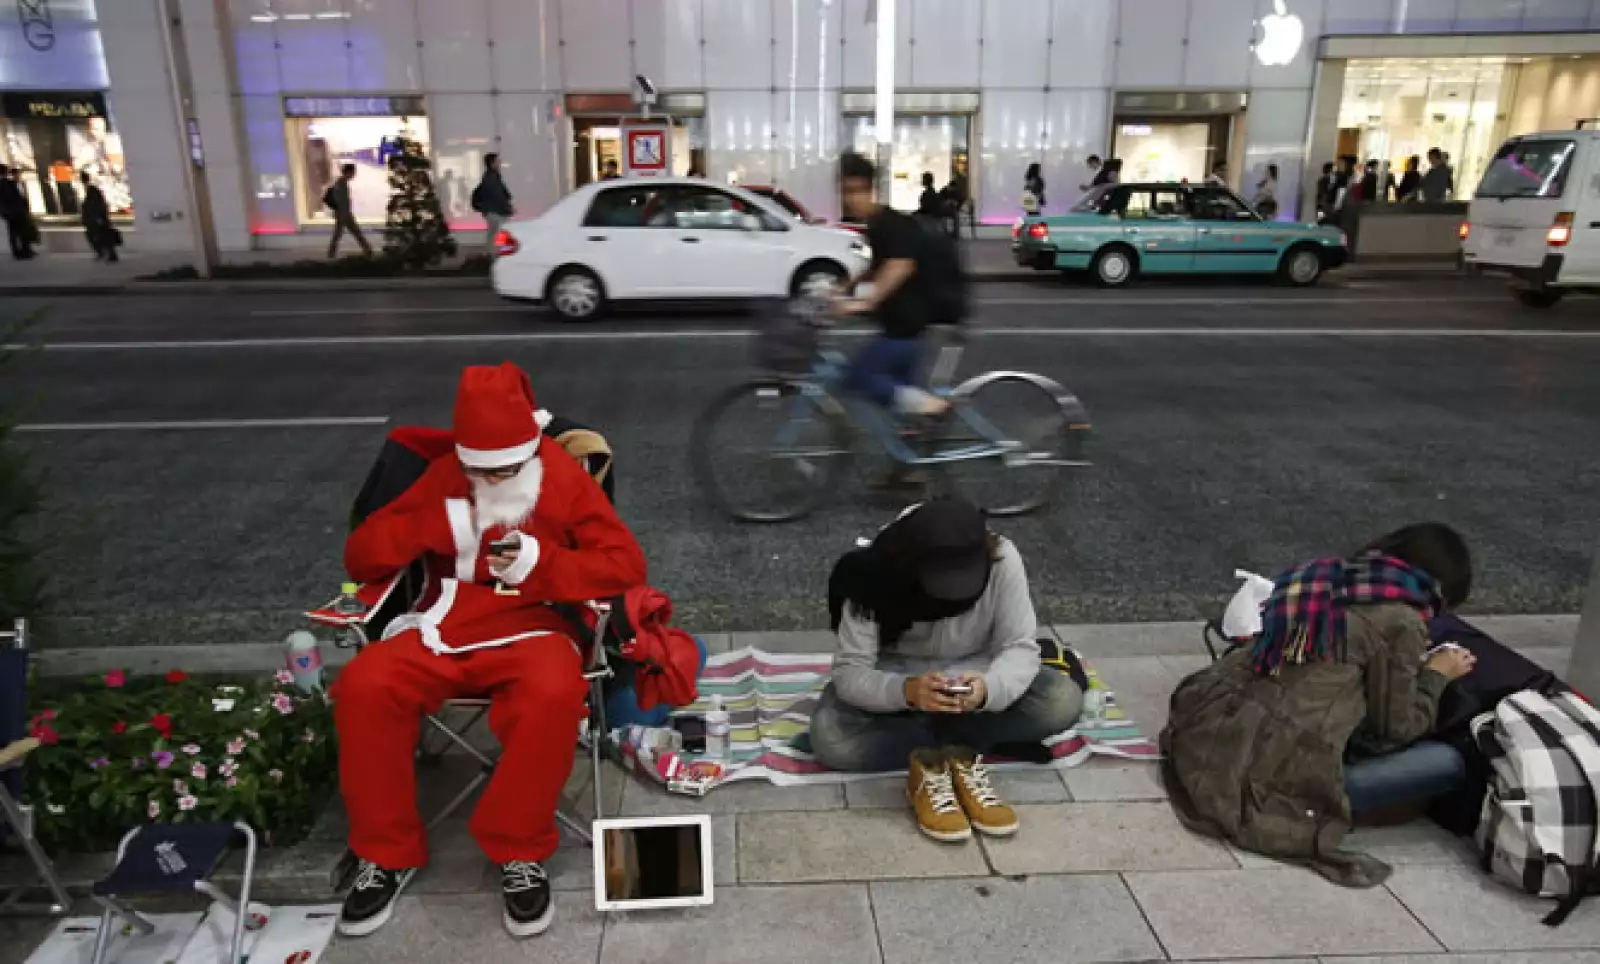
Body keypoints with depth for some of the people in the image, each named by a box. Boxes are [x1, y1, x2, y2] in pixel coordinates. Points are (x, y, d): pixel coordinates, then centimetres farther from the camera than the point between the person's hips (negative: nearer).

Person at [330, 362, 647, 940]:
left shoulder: (566, 479, 1)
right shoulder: (443, 477, 8)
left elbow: (627, 566, -5)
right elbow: (360, 557, 6)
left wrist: (541, 564, -18)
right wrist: (437, 524, -12)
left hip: (531, 628, -3)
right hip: (445, 628, 3)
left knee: (555, 694, -37)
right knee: (363, 686, -26)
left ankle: (518, 850, -14)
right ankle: (387, 851, -5)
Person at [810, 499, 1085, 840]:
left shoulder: (1002, 560, -25)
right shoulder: (874, 577, -29)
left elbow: (1021, 647, -22)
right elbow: (849, 672, -28)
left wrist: (988, 687, -45)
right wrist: (906, 691, -48)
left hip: (975, 676, 2)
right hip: (896, 681, -1)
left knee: (1064, 701, -24)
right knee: (830, 740, -30)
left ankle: (931, 756, -14)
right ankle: (959, 749, -12)